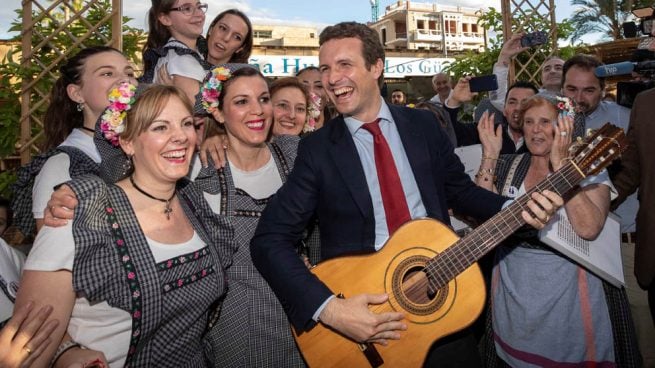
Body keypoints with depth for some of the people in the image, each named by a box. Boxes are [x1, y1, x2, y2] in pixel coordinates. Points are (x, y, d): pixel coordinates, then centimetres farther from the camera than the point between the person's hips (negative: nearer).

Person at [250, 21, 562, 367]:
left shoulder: (424, 125, 0)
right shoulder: (317, 149, -9)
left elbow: (461, 190, 11)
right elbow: (269, 240, -15)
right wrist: (329, 309, -26)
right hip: (361, 308, -2)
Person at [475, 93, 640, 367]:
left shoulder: (588, 169, -8)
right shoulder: (507, 166, 2)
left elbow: (588, 228, -24)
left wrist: (560, 163, -26)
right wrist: (490, 156, -15)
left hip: (568, 291, -2)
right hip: (513, 290, 3)